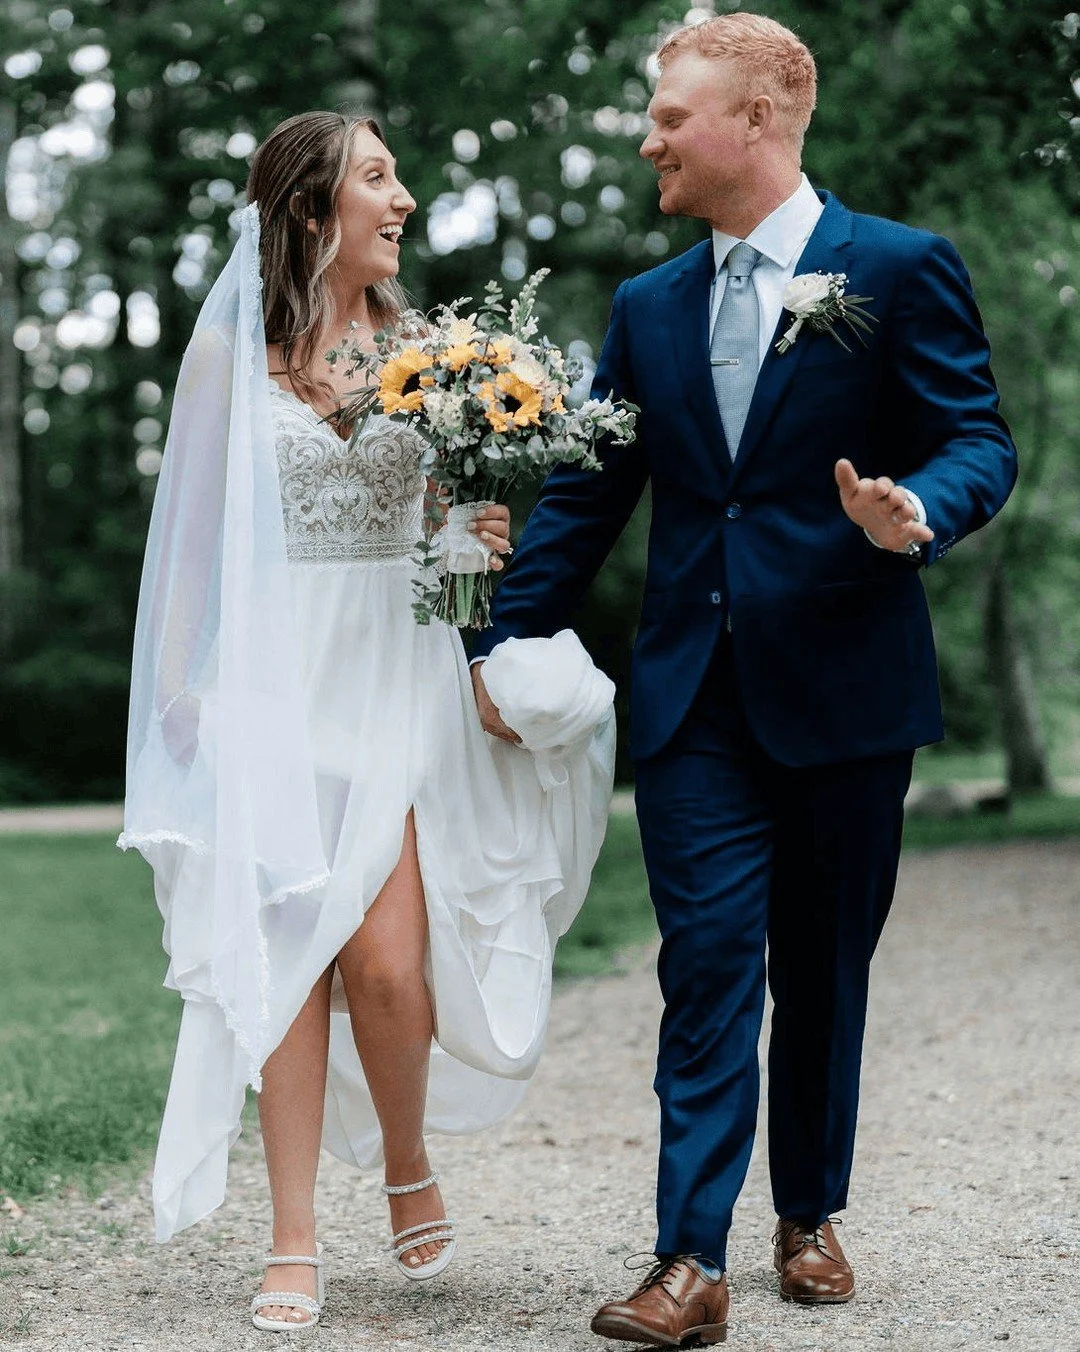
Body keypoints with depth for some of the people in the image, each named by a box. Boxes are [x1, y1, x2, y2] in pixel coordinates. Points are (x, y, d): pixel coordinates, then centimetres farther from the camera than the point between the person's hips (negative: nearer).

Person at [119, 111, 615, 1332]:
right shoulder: (229, 349, 3)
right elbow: (197, 525, 8)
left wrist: (484, 543, -7)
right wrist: (185, 682, 4)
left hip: (398, 676, 1)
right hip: (274, 681, -1)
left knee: (387, 961, -8)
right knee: (290, 953, -3)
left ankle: (408, 1163, 21)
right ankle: (294, 1242, 6)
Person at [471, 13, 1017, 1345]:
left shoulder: (899, 270, -2)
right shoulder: (647, 307, 12)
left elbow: (977, 440, -6)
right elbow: (584, 489, 12)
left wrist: (917, 514, -28)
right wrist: (507, 636, 5)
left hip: (841, 685, -2)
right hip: (693, 689, 3)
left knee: (824, 970, 10)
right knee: (709, 960, -4)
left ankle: (809, 1218, 27)